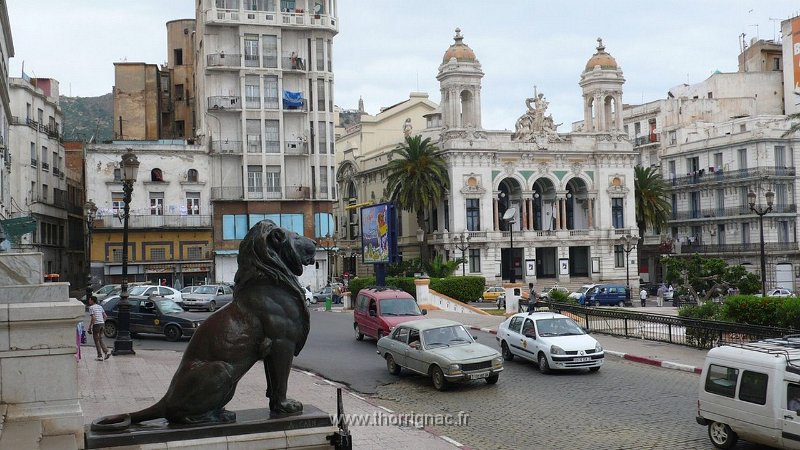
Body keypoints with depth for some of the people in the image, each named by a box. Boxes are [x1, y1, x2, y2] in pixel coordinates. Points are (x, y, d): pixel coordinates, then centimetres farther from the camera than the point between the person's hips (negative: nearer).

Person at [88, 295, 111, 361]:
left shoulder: (91, 307, -8)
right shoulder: (100, 307, 14)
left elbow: (93, 318, -17)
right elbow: (105, 316, 13)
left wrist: (90, 326, -9)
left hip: (96, 324, -7)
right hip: (102, 324, 7)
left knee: (97, 341, 3)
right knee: (100, 340, 17)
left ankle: (100, 356, 4)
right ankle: (106, 352, 0)